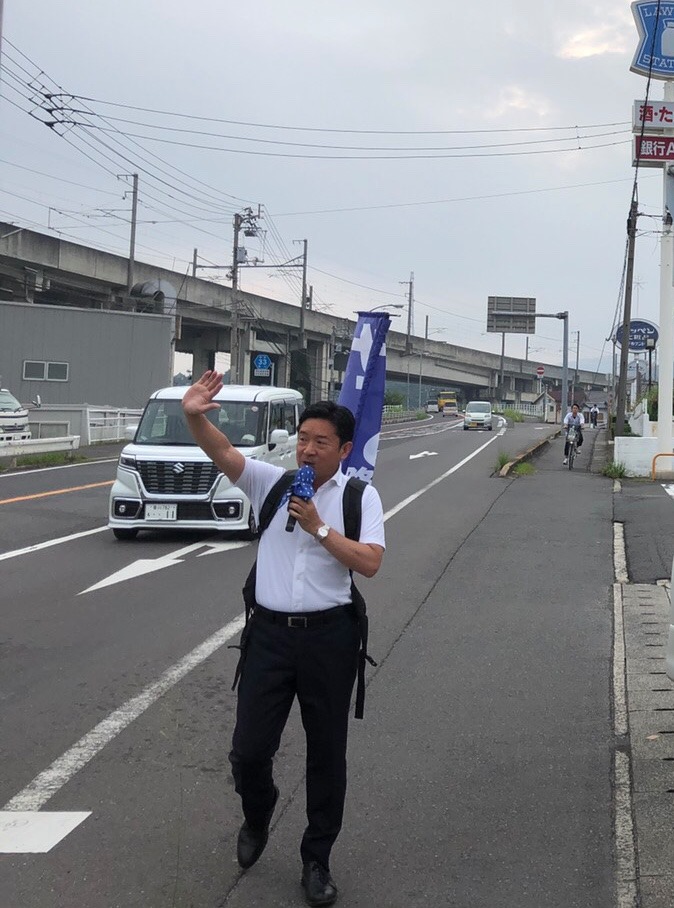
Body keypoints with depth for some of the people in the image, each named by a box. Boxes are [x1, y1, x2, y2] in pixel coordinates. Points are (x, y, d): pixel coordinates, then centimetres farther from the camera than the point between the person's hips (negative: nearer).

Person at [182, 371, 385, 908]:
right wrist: (194, 417, -29)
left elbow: (369, 563, -11)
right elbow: (222, 452, -10)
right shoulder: (271, 482, 5)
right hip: (270, 631, 1)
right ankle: (257, 817, 35)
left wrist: (319, 527, -15)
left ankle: (317, 861, 26)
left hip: (329, 636, -1)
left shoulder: (360, 496, 1)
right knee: (249, 750, 1)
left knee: (326, 753, 9)